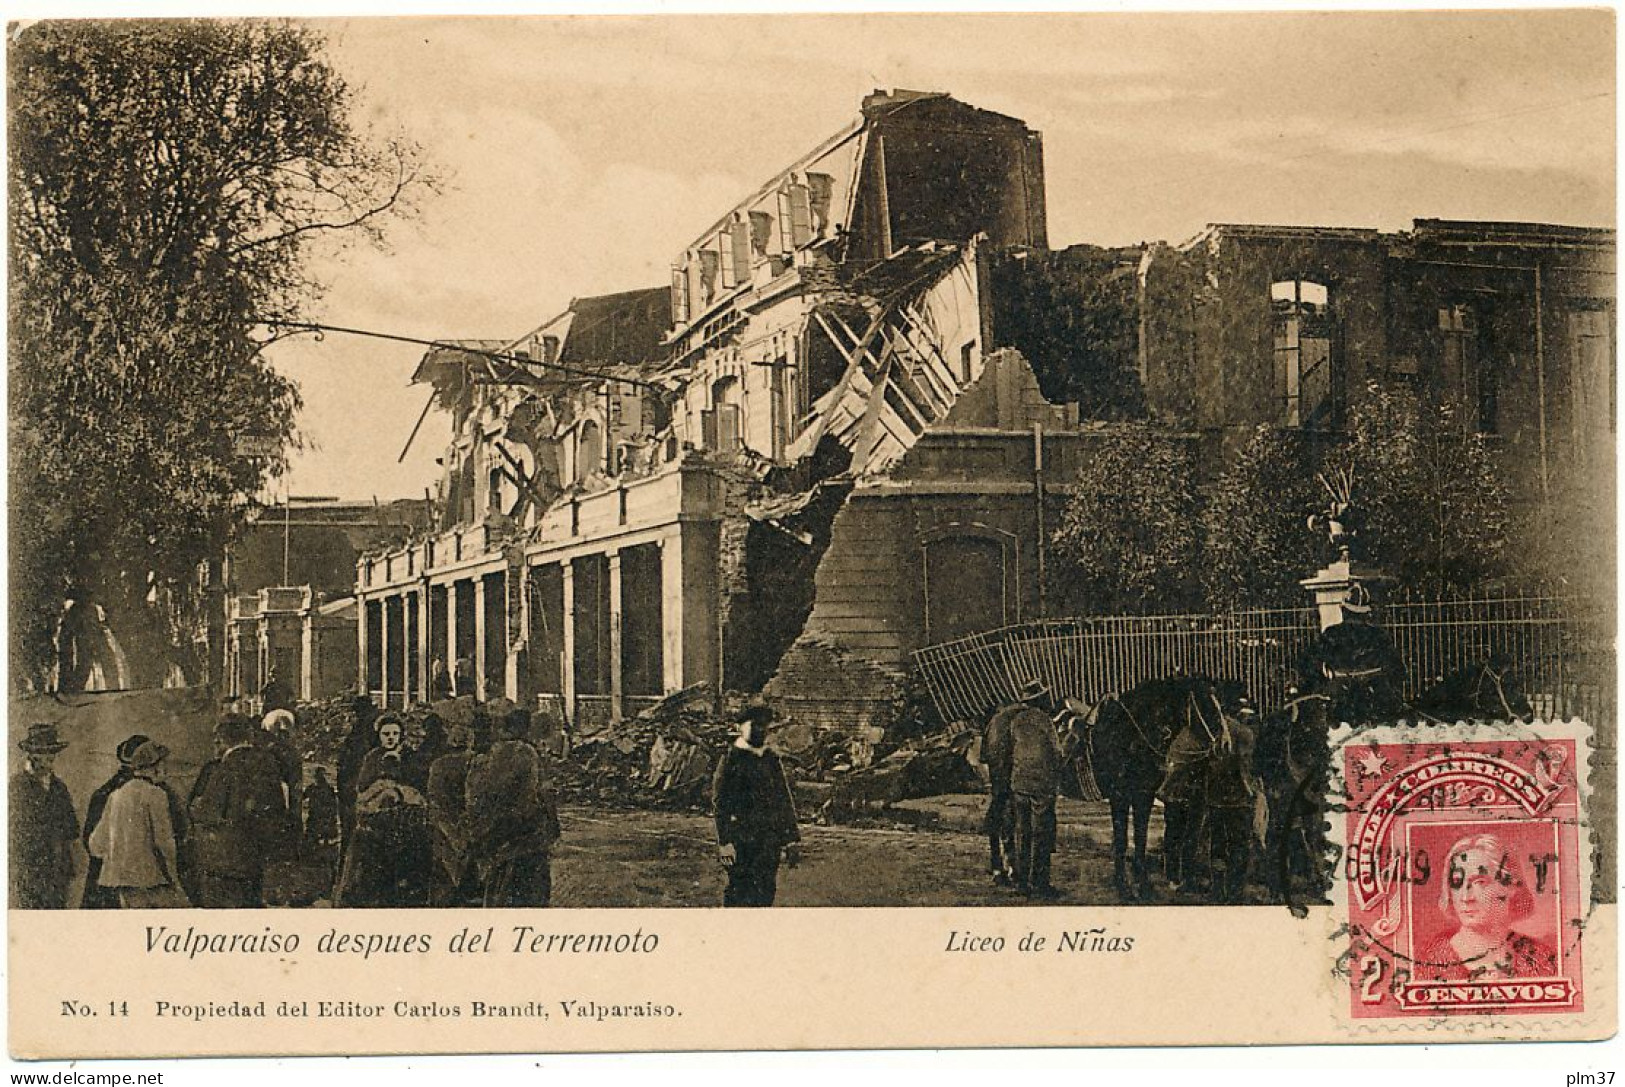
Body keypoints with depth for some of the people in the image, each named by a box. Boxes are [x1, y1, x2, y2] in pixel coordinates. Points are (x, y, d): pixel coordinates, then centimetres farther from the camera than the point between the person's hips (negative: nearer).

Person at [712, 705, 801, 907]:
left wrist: (792, 841, 12)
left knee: (766, 890, 4)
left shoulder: (772, 760, 15)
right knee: (739, 890, -5)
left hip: (770, 840, 5)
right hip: (741, 839, -5)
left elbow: (785, 802, 18)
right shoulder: (731, 760, -3)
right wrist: (725, 843, -15)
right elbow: (721, 805, -7)